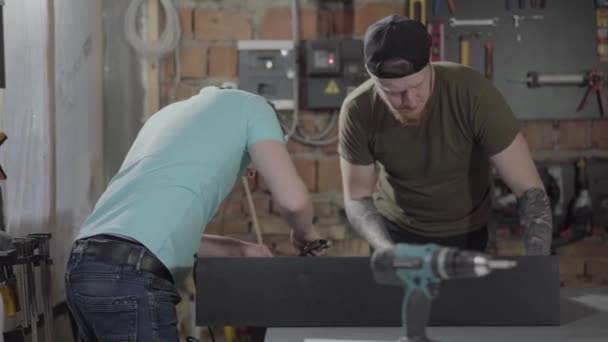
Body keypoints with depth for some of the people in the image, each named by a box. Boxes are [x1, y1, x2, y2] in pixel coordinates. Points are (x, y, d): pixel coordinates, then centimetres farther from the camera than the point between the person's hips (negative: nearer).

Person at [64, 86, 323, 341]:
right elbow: (292, 199, 0)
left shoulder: (171, 113, 33)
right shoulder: (250, 105, 13)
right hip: (130, 277, -8)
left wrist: (240, 250, 35)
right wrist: (304, 233, 23)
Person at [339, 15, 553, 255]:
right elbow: (357, 198, -14)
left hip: (466, 233, -1)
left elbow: (531, 190, -29)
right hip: (394, 230, 1)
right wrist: (387, 249, -34)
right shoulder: (357, 112, -25)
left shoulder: (473, 93, -31)